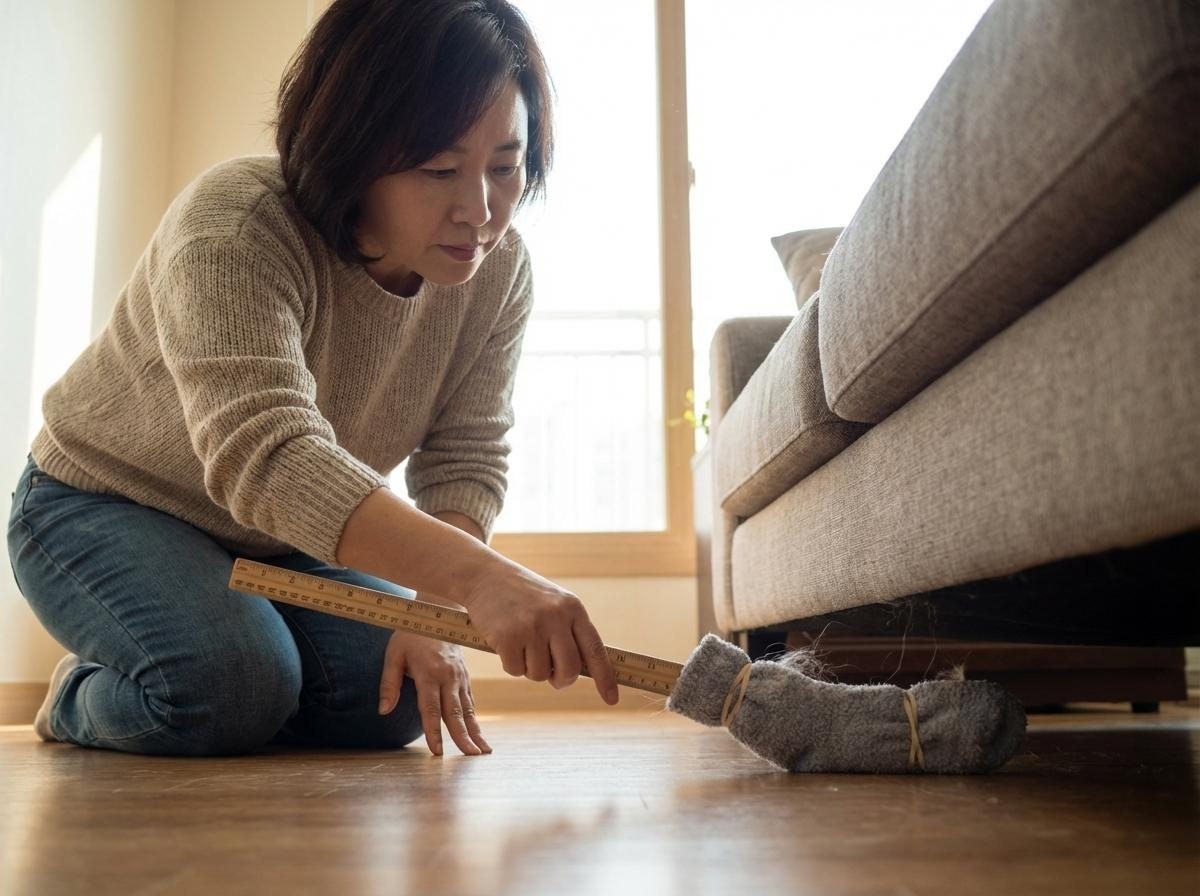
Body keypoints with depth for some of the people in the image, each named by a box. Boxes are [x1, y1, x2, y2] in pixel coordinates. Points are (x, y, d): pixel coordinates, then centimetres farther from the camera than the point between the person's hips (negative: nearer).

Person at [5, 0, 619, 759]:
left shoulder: (500, 271, -15)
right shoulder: (235, 227, -33)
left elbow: (465, 463, -13)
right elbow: (265, 457, -48)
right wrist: (478, 577, -61)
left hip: (288, 541, 5)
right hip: (105, 507, -5)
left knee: (391, 700, -15)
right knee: (231, 684, -30)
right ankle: (81, 699, 6)